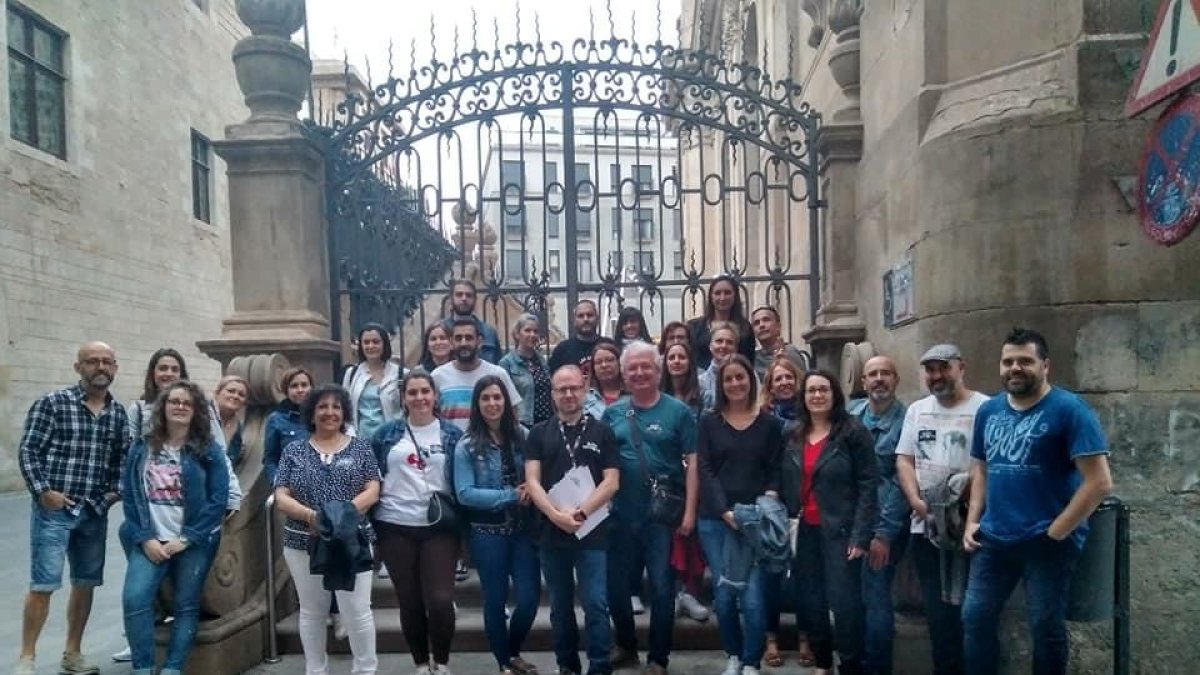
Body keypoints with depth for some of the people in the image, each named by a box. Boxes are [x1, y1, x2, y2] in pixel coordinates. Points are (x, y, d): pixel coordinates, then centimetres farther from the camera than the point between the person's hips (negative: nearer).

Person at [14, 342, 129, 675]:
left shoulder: (118, 413, 7)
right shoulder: (52, 403, -6)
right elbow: (27, 451, -7)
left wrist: (116, 490, 3)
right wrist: (42, 491, -14)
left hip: (96, 512, 5)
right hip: (54, 509, -5)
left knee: (85, 584, 12)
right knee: (43, 585, -2)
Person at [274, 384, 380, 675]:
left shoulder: (360, 447, 3)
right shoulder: (294, 450, 6)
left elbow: (372, 491, -2)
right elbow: (281, 498, 0)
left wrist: (344, 512, -20)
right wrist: (310, 514, -19)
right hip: (304, 542, 2)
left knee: (358, 611, -2)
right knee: (312, 612, 13)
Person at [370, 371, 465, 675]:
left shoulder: (452, 434, 2)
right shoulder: (387, 433, 3)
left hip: (439, 527, -1)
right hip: (395, 527, 1)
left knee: (440, 600, -8)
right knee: (409, 602, 9)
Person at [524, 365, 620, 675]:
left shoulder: (602, 432, 3)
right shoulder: (538, 434, 7)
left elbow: (611, 482, -3)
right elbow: (532, 481, -1)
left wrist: (580, 512, -14)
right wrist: (556, 514, -16)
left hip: (593, 532, -2)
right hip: (551, 532, 2)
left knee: (595, 604, -4)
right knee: (560, 607, 13)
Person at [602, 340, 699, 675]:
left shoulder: (678, 411, -4)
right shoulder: (612, 413, 5)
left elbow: (692, 462, -5)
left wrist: (689, 511, -10)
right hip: (620, 513, 3)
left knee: (661, 587, 7)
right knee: (615, 584, 14)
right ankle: (625, 645, 36)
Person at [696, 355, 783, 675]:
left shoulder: (769, 424, 6)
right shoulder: (709, 422, 5)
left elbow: (775, 471, 6)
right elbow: (705, 471, -1)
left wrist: (769, 502, -13)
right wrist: (726, 511, -12)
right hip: (715, 519, 1)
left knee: (753, 596, -8)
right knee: (724, 593, 4)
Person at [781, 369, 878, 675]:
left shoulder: (853, 431, -7)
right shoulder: (793, 434, 7)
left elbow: (868, 484, -10)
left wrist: (861, 535, -15)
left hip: (840, 530, -5)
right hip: (805, 530, 5)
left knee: (845, 601, -3)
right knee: (809, 601, 12)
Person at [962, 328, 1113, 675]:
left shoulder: (1068, 409, -12)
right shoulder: (988, 410, 7)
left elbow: (1100, 482, -16)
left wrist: (1056, 532, -14)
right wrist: (973, 521, 5)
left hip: (1047, 543, -5)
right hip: (993, 540, 5)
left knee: (1046, 627, 10)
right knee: (974, 618, 12)